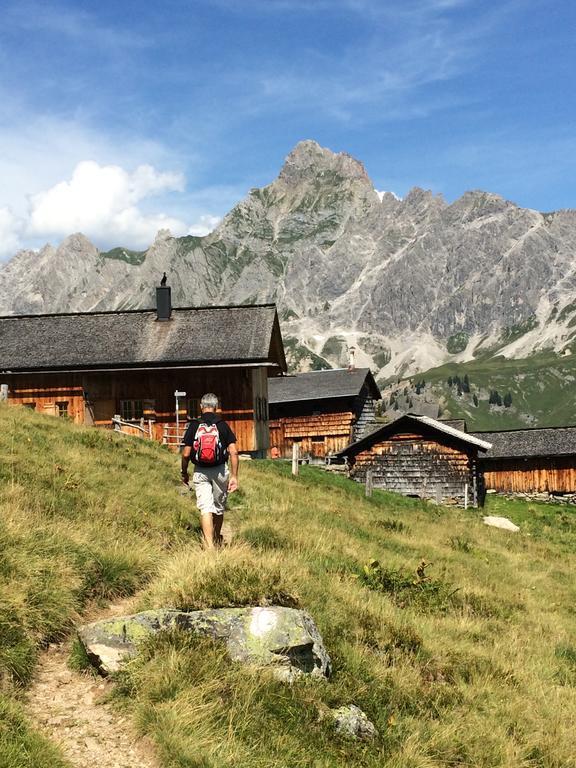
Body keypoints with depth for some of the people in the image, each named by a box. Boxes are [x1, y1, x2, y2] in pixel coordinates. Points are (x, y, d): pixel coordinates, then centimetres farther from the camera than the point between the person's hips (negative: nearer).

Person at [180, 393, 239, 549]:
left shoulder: (193, 426, -4)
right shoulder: (222, 425, -2)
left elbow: (186, 454, -4)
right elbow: (233, 452, -9)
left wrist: (184, 473, 11)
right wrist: (234, 476, -5)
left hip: (200, 472, -1)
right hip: (220, 471, 1)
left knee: (205, 509, -3)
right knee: (219, 507, 18)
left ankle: (209, 546, -15)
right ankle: (217, 539, 36)